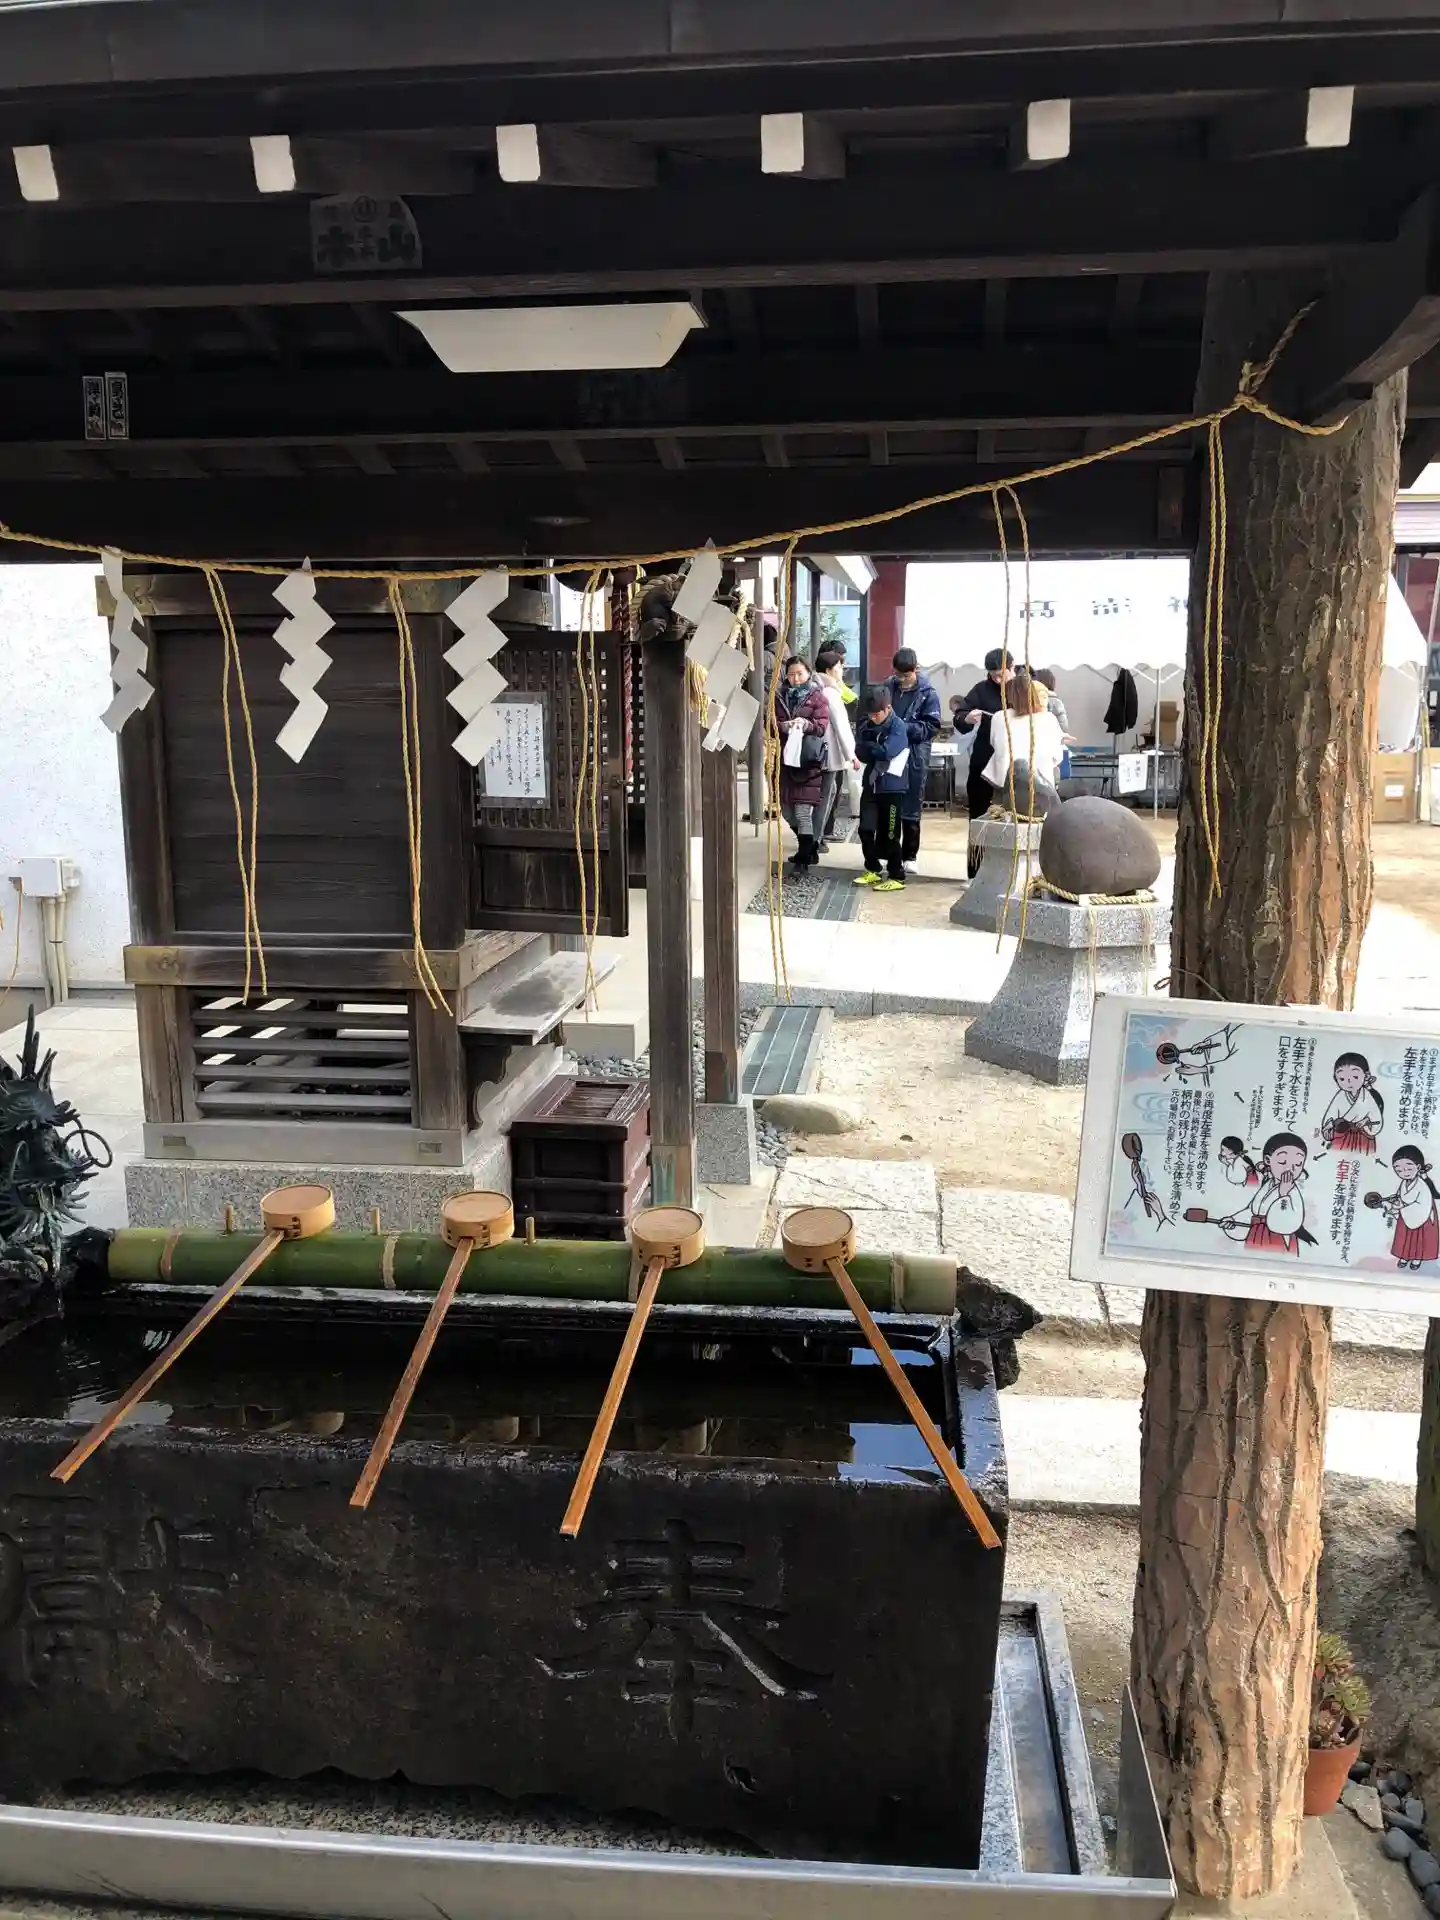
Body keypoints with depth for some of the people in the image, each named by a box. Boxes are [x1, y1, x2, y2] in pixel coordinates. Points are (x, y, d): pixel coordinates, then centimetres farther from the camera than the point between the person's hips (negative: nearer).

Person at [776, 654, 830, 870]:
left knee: (803, 811, -7)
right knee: (787, 810, 12)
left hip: (808, 761, -5)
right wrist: (783, 726, -17)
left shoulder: (817, 696, 1)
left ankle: (804, 856, 4)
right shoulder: (780, 696, 10)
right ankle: (810, 847, 32)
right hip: (785, 759, 5)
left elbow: (823, 725, -7)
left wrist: (807, 724, -26)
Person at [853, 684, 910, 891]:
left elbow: (887, 751, -22)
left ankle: (897, 876, 8)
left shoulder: (898, 726, -11)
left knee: (889, 833, -1)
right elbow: (860, 753, -2)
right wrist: (877, 752, -17)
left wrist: (869, 747, -7)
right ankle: (873, 869, 25)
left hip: (892, 786, -6)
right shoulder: (866, 725, 7)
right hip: (871, 784, 6)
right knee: (865, 829, 9)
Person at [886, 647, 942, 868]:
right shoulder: (888, 687, 2)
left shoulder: (928, 693, -5)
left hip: (914, 757, -3)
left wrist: (904, 728, -20)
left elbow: (932, 726, -9)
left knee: (910, 809, 6)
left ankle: (909, 856, 16)